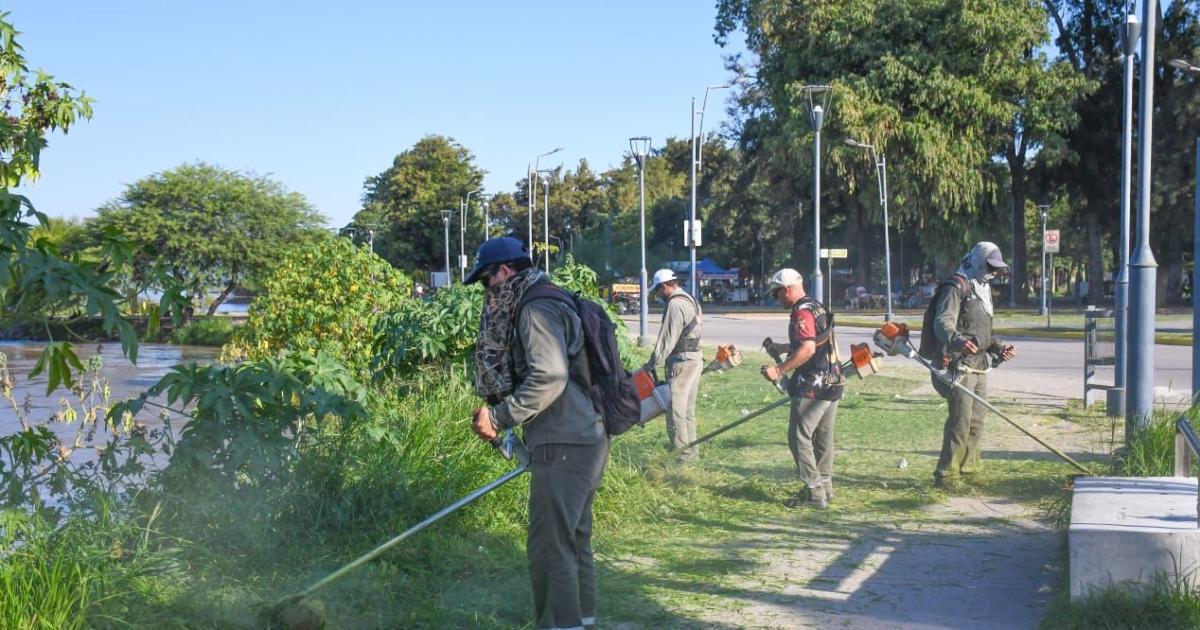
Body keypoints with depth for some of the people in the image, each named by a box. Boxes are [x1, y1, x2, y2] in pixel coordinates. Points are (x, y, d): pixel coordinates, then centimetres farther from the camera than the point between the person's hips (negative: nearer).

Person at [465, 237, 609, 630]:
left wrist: (499, 416, -18)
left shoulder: (536, 309, -13)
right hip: (583, 439, 11)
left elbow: (549, 378, -24)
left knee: (550, 546, -7)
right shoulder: (546, 303, 18)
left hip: (564, 445, -11)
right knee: (573, 540, 18)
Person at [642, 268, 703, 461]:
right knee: (688, 409, 15)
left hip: (682, 361, -10)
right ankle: (691, 449, 20)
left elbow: (667, 339, -16)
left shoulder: (675, 305, -15)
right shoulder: (690, 301, 16)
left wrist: (654, 362, -8)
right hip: (695, 358, 10)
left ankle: (681, 452, -8)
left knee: (675, 409, -8)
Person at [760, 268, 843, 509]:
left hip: (813, 386, -10)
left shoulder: (802, 312, -15)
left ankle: (814, 492, -6)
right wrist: (782, 348, 29)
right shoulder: (818, 307, 16)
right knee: (823, 437, 15)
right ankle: (825, 487, 22)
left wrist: (779, 370, -25)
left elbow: (807, 349, -27)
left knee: (799, 437, -5)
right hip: (832, 382, 10)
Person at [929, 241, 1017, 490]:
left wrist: (999, 348, 18)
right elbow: (942, 323, -24)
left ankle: (968, 469, 23)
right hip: (959, 365, -9)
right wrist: (958, 340, -43)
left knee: (976, 421, 12)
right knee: (961, 420, -13)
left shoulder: (982, 290, 22)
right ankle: (946, 475, -10)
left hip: (979, 367, 10)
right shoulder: (955, 288, -10)